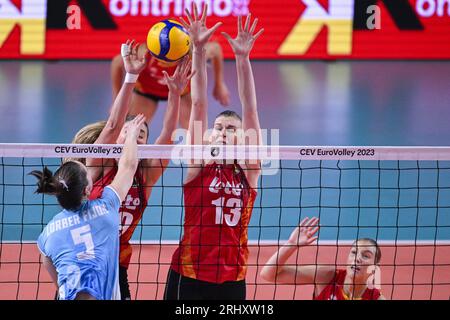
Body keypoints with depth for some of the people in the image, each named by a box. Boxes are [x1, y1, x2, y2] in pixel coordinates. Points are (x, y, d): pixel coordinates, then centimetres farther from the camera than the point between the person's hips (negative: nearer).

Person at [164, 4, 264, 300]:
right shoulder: (199, 165, 3)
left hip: (232, 279, 2)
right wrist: (198, 51, -10)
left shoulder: (248, 170, 6)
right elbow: (199, 104, -4)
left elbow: (250, 109, -2)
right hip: (189, 276, -2)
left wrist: (243, 58, -10)